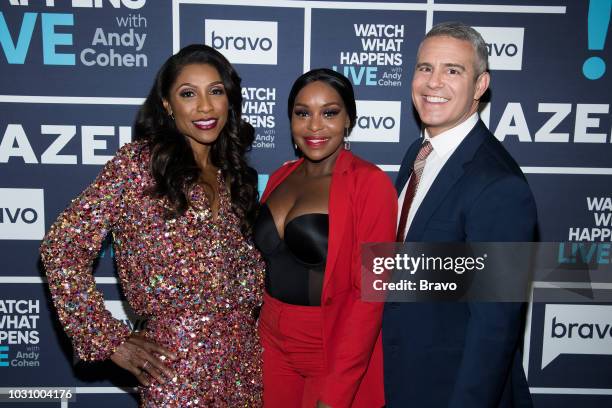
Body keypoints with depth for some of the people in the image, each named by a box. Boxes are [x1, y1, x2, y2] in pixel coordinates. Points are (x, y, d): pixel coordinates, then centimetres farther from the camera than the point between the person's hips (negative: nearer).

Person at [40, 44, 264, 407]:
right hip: (178, 358, -5)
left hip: (245, 350, 6)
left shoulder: (232, 171, 8)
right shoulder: (139, 162, -9)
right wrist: (110, 341, -11)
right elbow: (61, 247, -11)